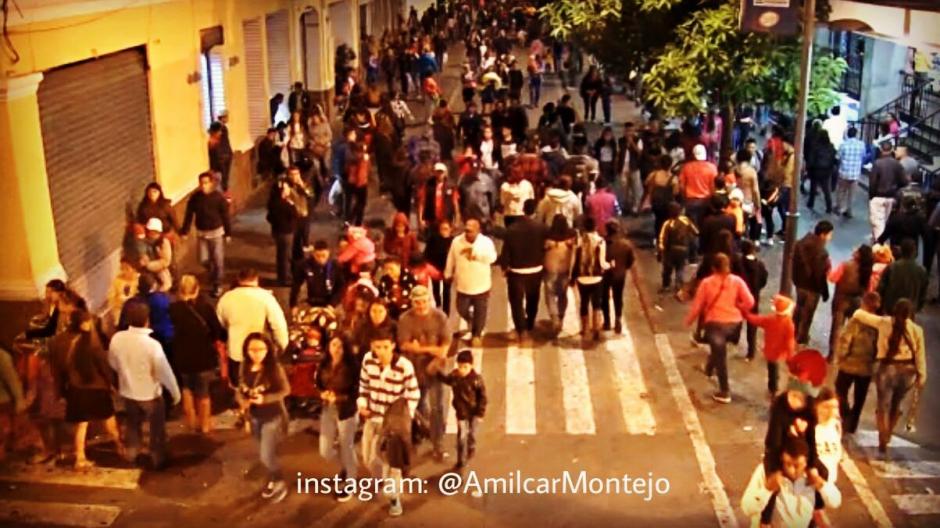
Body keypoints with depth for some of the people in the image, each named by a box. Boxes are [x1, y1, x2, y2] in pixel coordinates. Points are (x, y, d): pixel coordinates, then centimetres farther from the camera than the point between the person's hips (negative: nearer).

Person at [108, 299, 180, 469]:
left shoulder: (117, 338, -18)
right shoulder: (152, 344, -31)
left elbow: (113, 363, 1)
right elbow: (164, 372, -23)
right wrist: (175, 392, -7)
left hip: (128, 392, 4)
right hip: (151, 394, -4)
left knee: (133, 425, 27)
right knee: (157, 429, 19)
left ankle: (131, 455, 43)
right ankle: (158, 460, 33)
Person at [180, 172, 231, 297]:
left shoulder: (219, 197, -13)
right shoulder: (194, 198, -5)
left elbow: (225, 216, -7)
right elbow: (189, 215, -1)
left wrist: (228, 233, -5)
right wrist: (184, 231, -4)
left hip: (217, 232, -3)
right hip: (201, 233, 3)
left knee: (218, 260, 0)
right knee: (204, 260, 7)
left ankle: (217, 285, 13)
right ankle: (214, 275, 37)